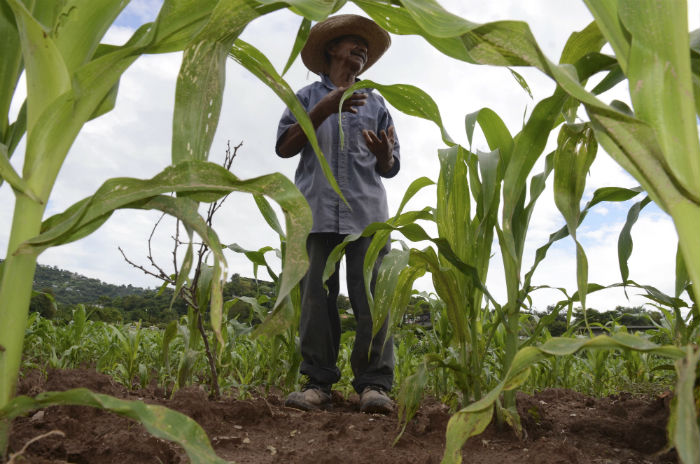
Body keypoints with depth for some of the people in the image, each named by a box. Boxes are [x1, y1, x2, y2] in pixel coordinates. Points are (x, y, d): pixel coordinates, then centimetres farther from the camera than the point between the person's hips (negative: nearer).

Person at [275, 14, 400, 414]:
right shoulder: (308, 97, 19)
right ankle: (318, 383, -1)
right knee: (316, 299, -5)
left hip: (367, 212, 1)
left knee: (371, 298, -9)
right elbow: (285, 147, 4)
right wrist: (323, 110, -6)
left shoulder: (375, 103, 24)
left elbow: (390, 168, 19)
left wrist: (384, 153, -5)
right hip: (317, 211, -1)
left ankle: (375, 384, -8)